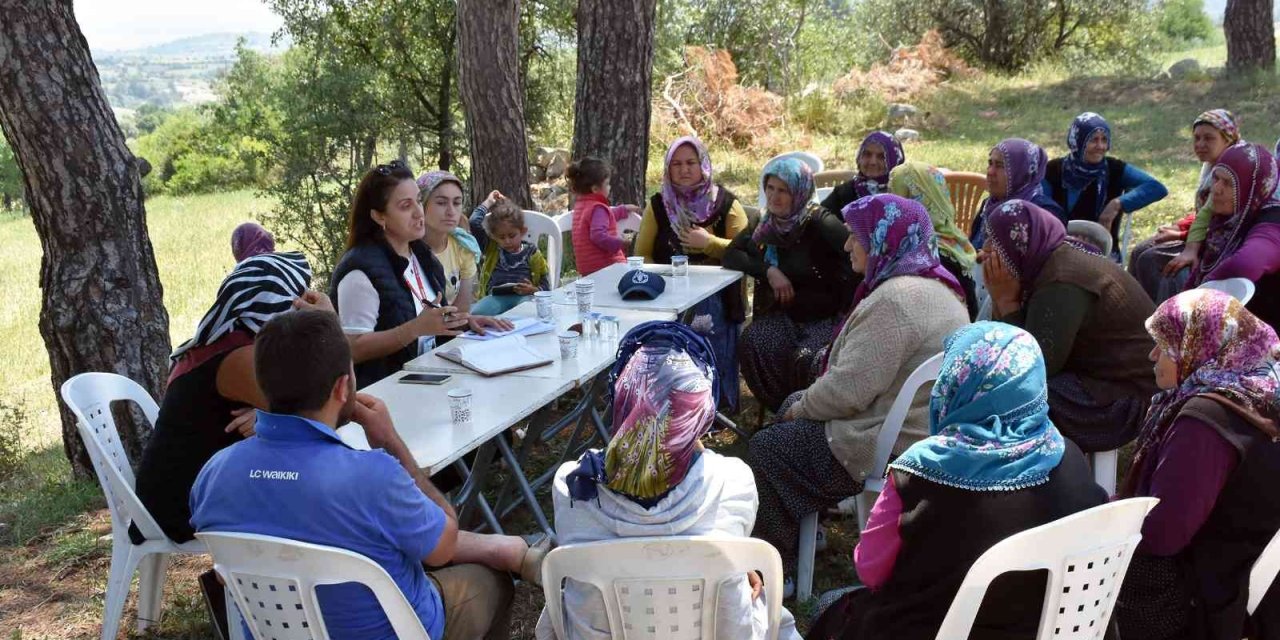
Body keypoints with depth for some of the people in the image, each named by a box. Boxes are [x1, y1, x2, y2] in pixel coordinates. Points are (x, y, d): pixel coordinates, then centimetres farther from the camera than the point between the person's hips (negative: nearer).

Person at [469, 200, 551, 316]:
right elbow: (474, 223, 9)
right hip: (496, 297, 1)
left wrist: (534, 290, -10)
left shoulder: (531, 253, 15)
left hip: (523, 297, -1)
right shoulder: (491, 248, 21)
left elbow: (545, 286, 12)